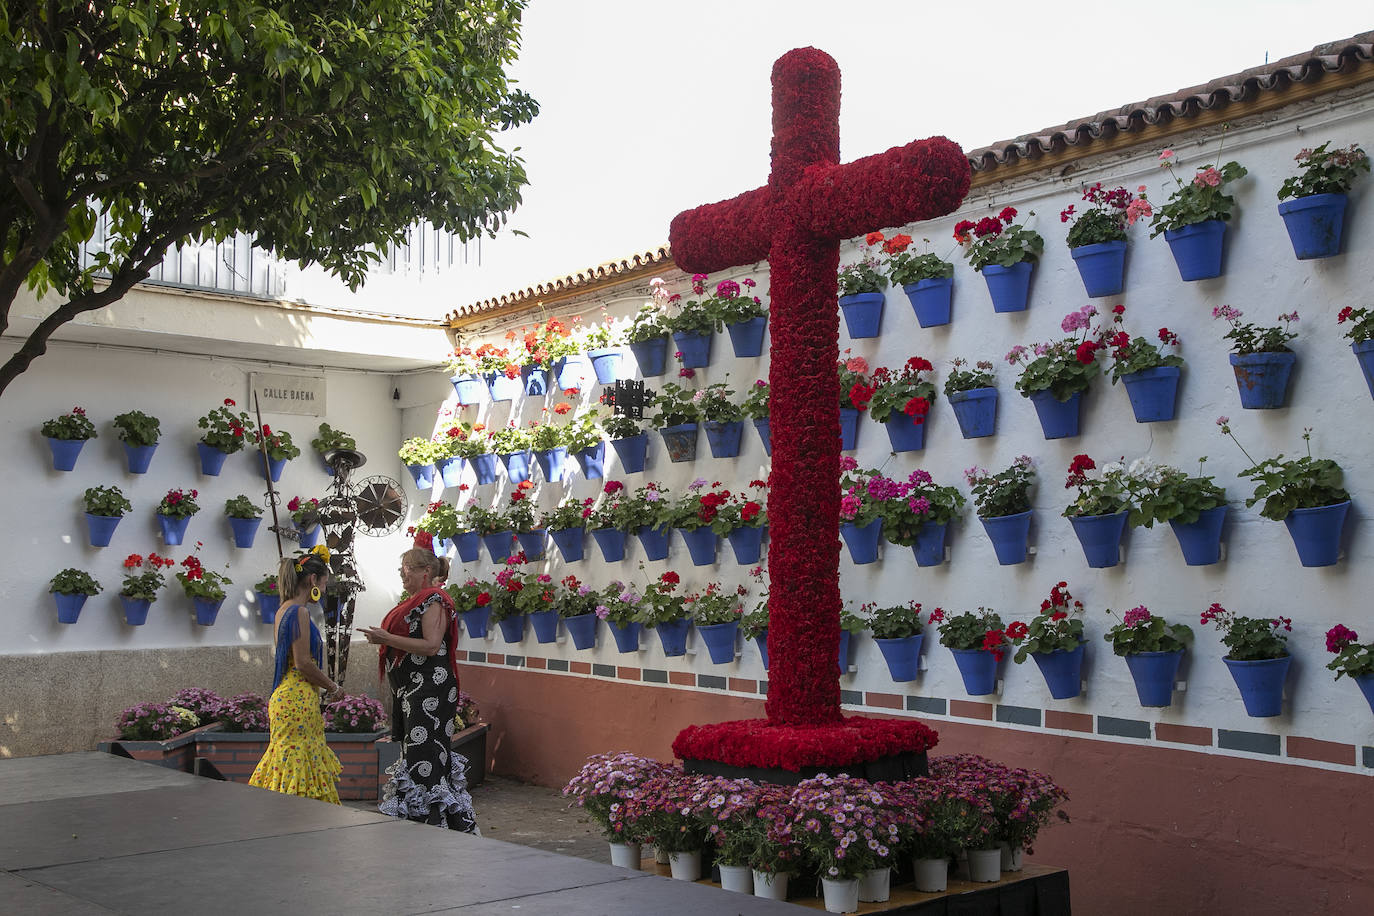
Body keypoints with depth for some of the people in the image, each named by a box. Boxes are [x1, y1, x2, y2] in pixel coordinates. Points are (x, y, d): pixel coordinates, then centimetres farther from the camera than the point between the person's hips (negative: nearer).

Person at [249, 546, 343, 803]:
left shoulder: (284, 610, 14)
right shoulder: (299, 612, -14)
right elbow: (303, 663, -18)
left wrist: (326, 685, 16)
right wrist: (333, 687, -5)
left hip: (286, 695, 10)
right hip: (298, 699, -10)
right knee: (298, 764, -7)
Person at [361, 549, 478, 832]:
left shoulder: (433, 600, -10)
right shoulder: (411, 601, 20)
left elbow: (431, 645, -21)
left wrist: (387, 638, -18)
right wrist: (382, 639, 14)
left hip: (429, 689, -10)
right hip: (408, 690, 10)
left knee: (423, 754, -12)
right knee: (411, 753, 10)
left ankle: (433, 819, -10)